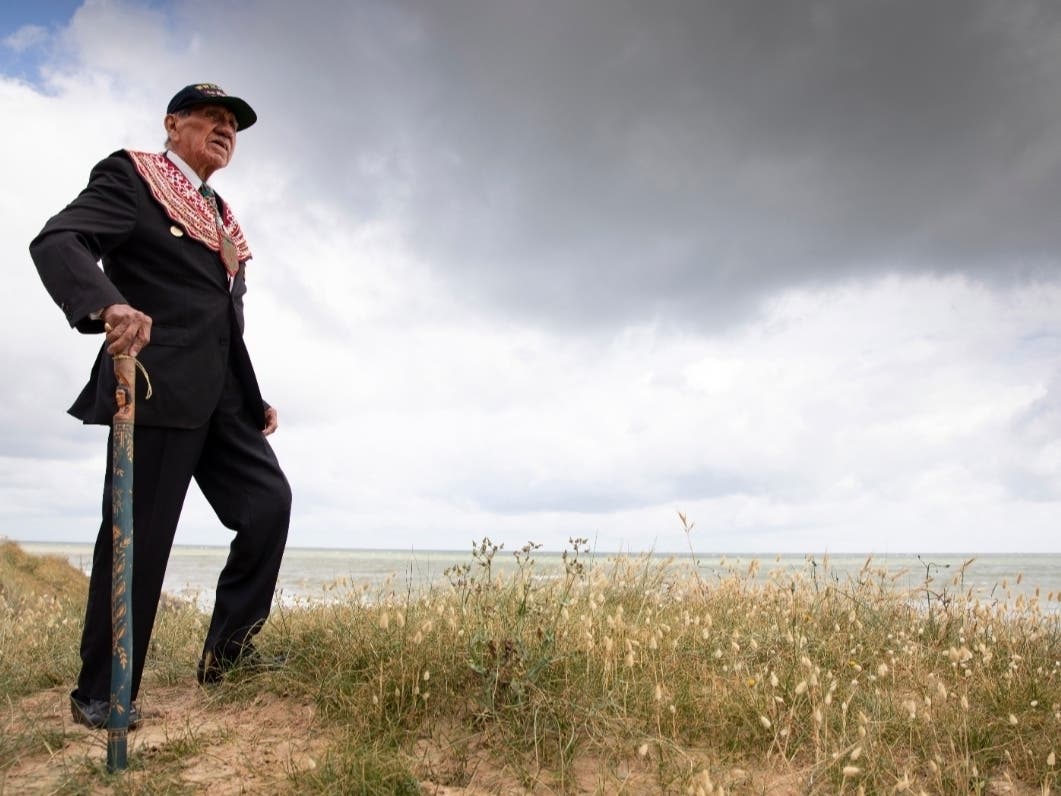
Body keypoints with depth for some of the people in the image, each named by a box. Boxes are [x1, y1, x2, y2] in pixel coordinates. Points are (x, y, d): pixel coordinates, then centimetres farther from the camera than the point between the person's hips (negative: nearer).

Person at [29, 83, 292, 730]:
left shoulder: (223, 219, 24)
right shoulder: (130, 176, 2)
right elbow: (57, 241, -15)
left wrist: (255, 401, 20)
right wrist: (107, 305, -36)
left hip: (220, 395, 8)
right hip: (157, 386, -7)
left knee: (268, 498, -1)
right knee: (138, 535, -5)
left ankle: (228, 649, 13)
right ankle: (100, 695, 10)